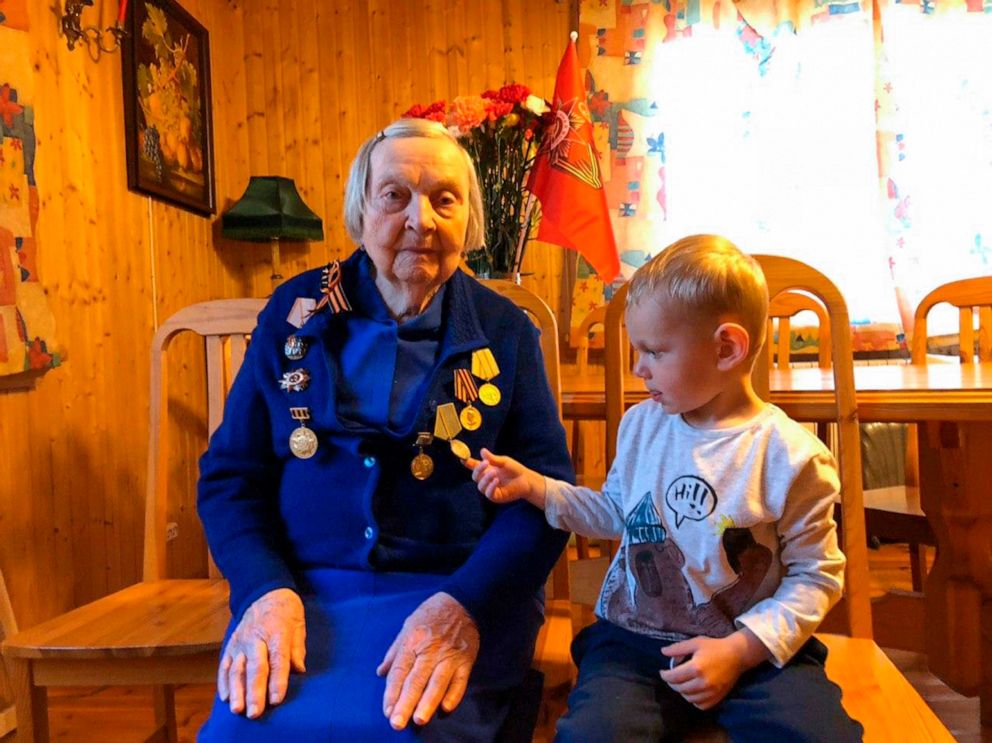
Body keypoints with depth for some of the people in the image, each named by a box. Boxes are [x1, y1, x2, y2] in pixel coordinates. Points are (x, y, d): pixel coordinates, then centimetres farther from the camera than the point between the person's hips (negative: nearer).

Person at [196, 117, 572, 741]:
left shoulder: (505, 332, 2)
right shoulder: (295, 313, 5)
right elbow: (229, 477, 6)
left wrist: (462, 608, -19)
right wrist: (266, 592, -12)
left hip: (464, 591, -1)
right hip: (304, 587, 2)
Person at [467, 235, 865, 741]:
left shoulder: (790, 456, -9)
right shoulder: (640, 425, 5)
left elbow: (816, 575, -4)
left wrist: (740, 650, -14)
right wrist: (534, 486, 6)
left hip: (754, 647, -1)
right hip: (633, 639, 2)